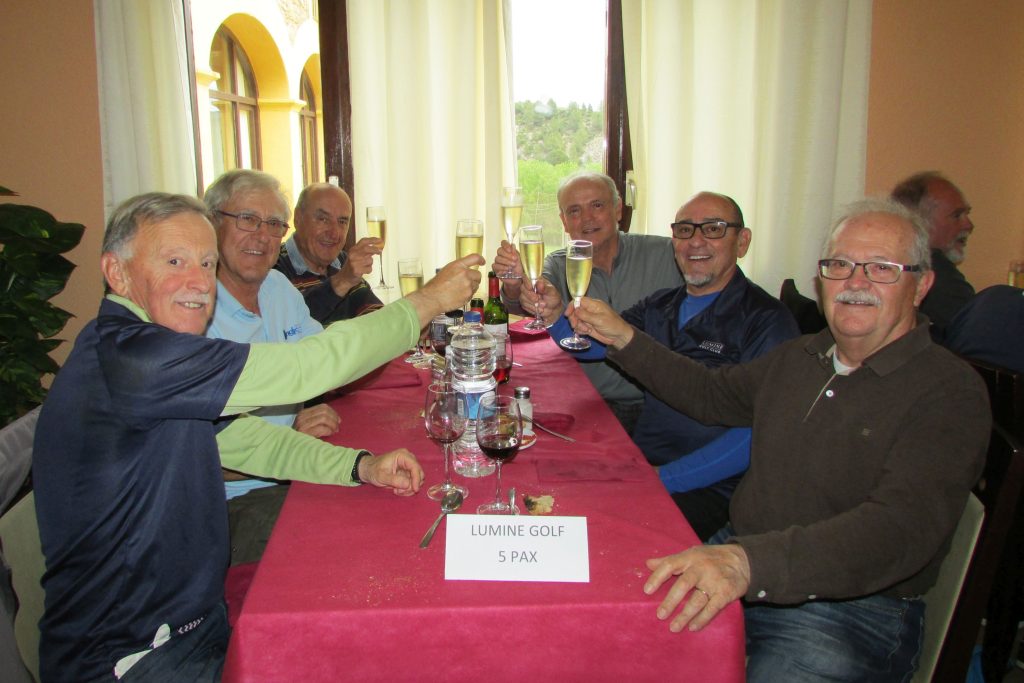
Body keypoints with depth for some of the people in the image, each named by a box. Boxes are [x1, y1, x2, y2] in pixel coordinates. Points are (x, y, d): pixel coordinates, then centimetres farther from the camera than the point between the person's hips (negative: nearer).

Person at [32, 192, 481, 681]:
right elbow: (303, 370, -27)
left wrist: (361, 466, -5)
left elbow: (242, 438, 9)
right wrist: (428, 301, -16)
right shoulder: (124, 358, -26)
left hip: (194, 621, 9)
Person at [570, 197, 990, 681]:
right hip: (735, 569, 5)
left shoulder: (951, 392, -12)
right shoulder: (796, 357, 11)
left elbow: (900, 528, -27)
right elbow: (711, 393, 28)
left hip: (853, 609, -4)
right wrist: (623, 339, 19)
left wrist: (748, 562, -41)